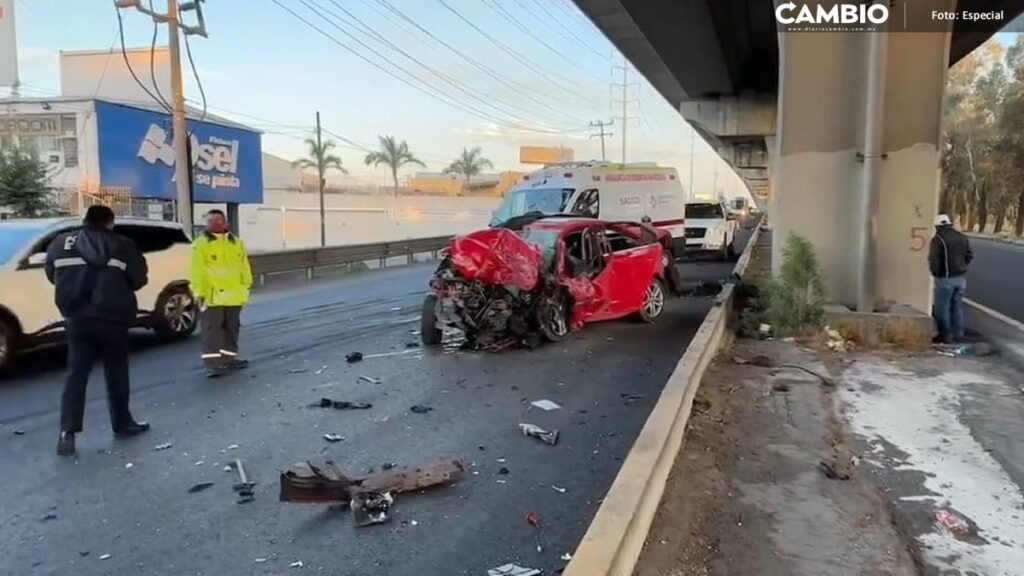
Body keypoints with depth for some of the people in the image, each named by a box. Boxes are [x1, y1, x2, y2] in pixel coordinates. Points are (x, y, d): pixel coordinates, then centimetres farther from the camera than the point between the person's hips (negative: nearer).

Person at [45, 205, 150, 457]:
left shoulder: (61, 243, 4)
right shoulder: (122, 246, -5)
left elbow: (52, 276, 13)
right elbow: (139, 279, -2)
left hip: (77, 319, 3)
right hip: (112, 320, -3)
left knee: (76, 374, 6)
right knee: (116, 374, 10)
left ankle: (67, 432, -2)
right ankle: (122, 424, 21)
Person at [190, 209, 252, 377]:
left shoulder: (236, 242, 12)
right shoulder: (200, 244, -3)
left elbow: (244, 267, 14)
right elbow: (197, 271, -9)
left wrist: (245, 286, 8)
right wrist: (199, 292, -15)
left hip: (233, 294, 5)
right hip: (212, 295, -5)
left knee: (232, 327, 13)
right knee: (212, 329, -6)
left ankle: (229, 357, 24)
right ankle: (212, 362, -7)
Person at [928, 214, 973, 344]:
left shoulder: (938, 239, -14)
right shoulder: (962, 237, 8)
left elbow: (933, 260, -19)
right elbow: (969, 256, 9)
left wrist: (935, 273, -3)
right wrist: (961, 268, 16)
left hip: (945, 278, -7)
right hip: (961, 277, 7)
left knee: (942, 308, 3)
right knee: (957, 305, 16)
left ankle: (945, 335, 6)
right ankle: (958, 334, 23)